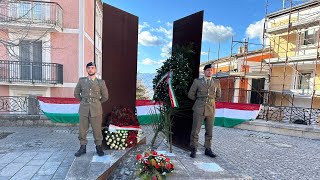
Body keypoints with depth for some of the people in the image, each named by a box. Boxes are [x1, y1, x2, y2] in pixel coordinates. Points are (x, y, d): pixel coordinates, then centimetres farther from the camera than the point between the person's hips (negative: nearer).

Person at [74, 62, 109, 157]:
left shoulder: (101, 82, 2)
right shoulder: (81, 81, 7)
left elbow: (105, 96, 8)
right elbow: (76, 93, 16)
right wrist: (83, 101, 11)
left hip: (96, 109, -1)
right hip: (84, 109, 2)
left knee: (97, 129, 5)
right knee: (82, 129, 8)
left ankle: (98, 147, 20)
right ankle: (83, 147, 23)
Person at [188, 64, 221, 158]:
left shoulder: (216, 82, 9)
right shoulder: (197, 81, 1)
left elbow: (218, 95, 21)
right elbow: (191, 95, 5)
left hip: (211, 109, 3)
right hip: (199, 109, -2)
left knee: (209, 131, 10)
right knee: (195, 130, 0)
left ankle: (208, 149, 26)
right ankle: (193, 150, 14)